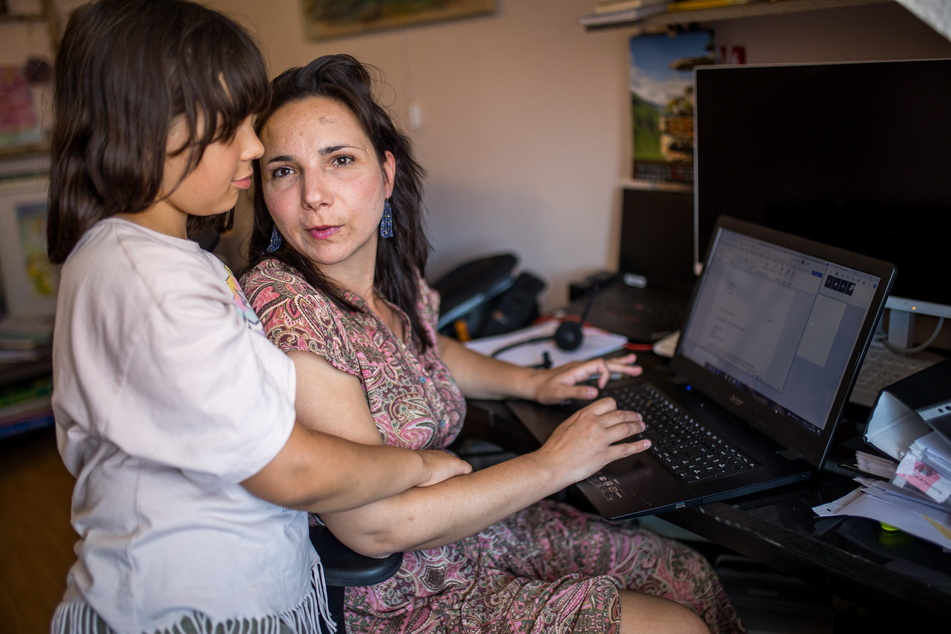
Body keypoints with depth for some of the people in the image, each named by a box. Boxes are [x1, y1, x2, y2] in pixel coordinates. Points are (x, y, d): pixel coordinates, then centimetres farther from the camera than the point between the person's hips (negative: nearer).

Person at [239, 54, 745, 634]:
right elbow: (374, 528, -27)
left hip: (477, 525, 7)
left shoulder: (396, 276, -4)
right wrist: (552, 464, -19)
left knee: (691, 576, 7)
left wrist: (532, 381, 7)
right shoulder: (283, 309, -27)